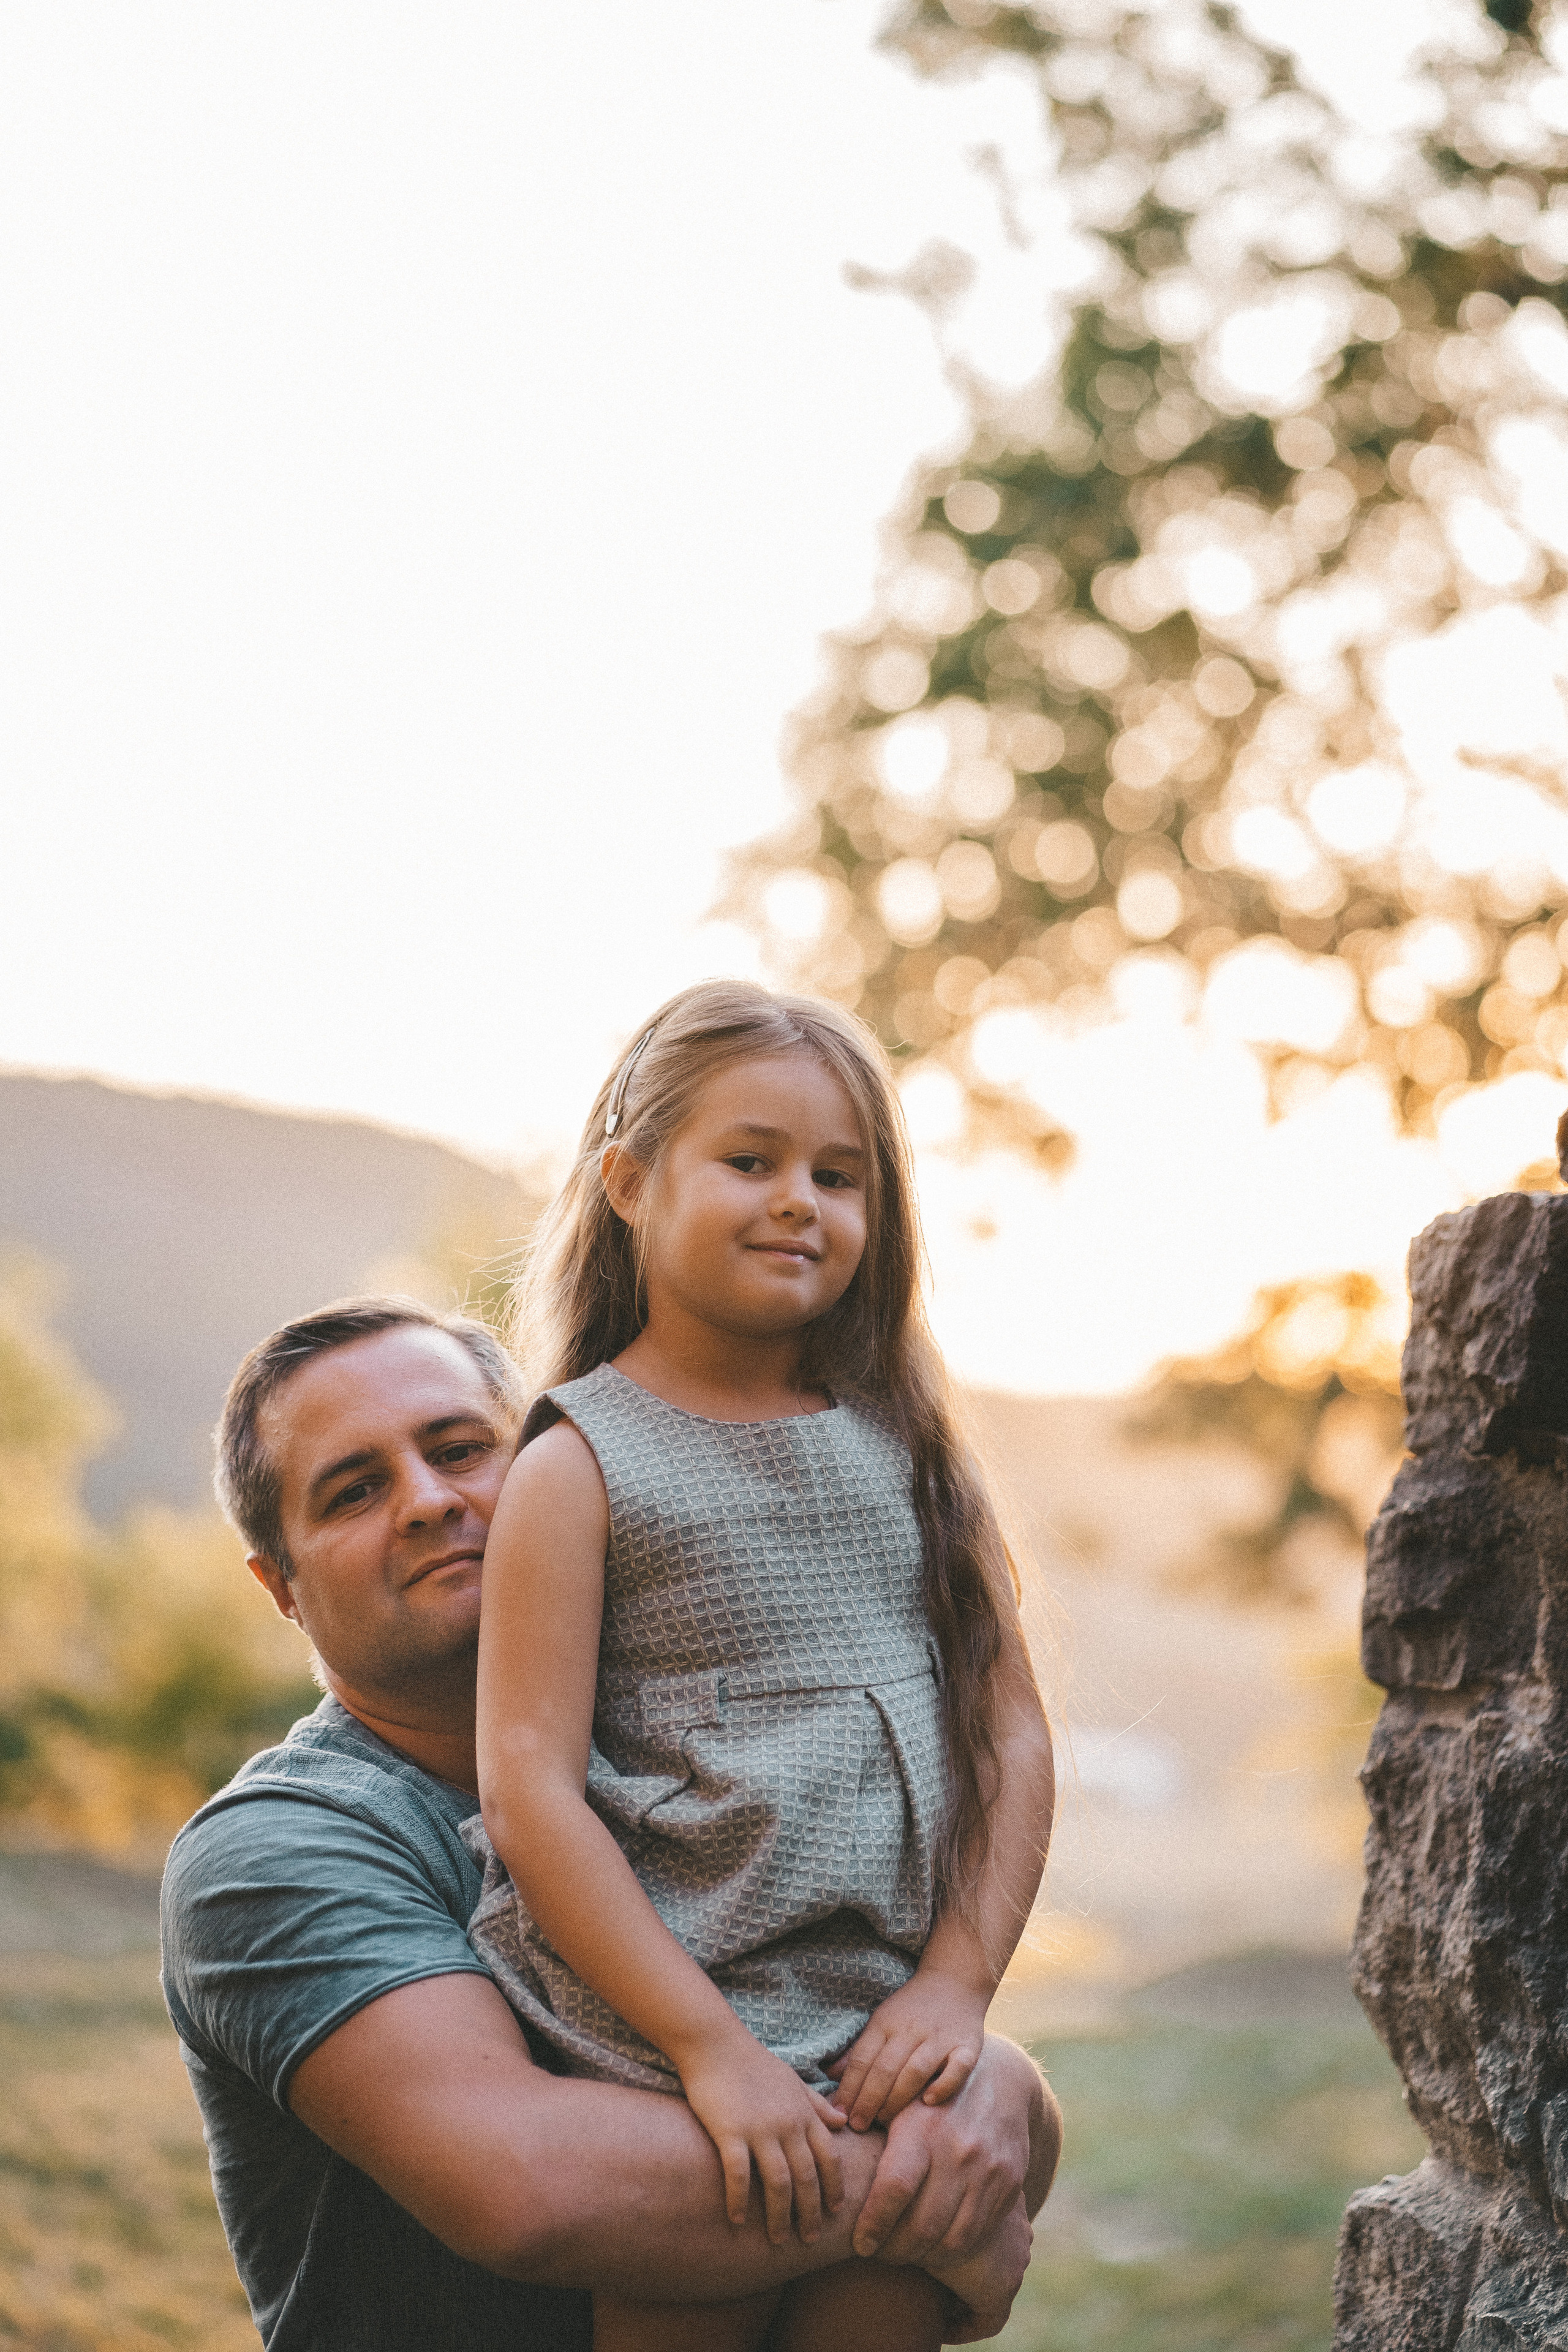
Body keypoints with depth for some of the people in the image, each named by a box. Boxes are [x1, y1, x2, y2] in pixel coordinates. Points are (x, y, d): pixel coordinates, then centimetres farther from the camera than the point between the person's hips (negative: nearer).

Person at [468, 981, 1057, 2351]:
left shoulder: (909, 1444, 9)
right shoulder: (580, 1465, -4)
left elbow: (1012, 1730, 7)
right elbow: (528, 1790, -11)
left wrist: (956, 1983, -6)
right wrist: (715, 2048, -16)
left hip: (886, 2053, 4)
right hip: (663, 2058, -4)